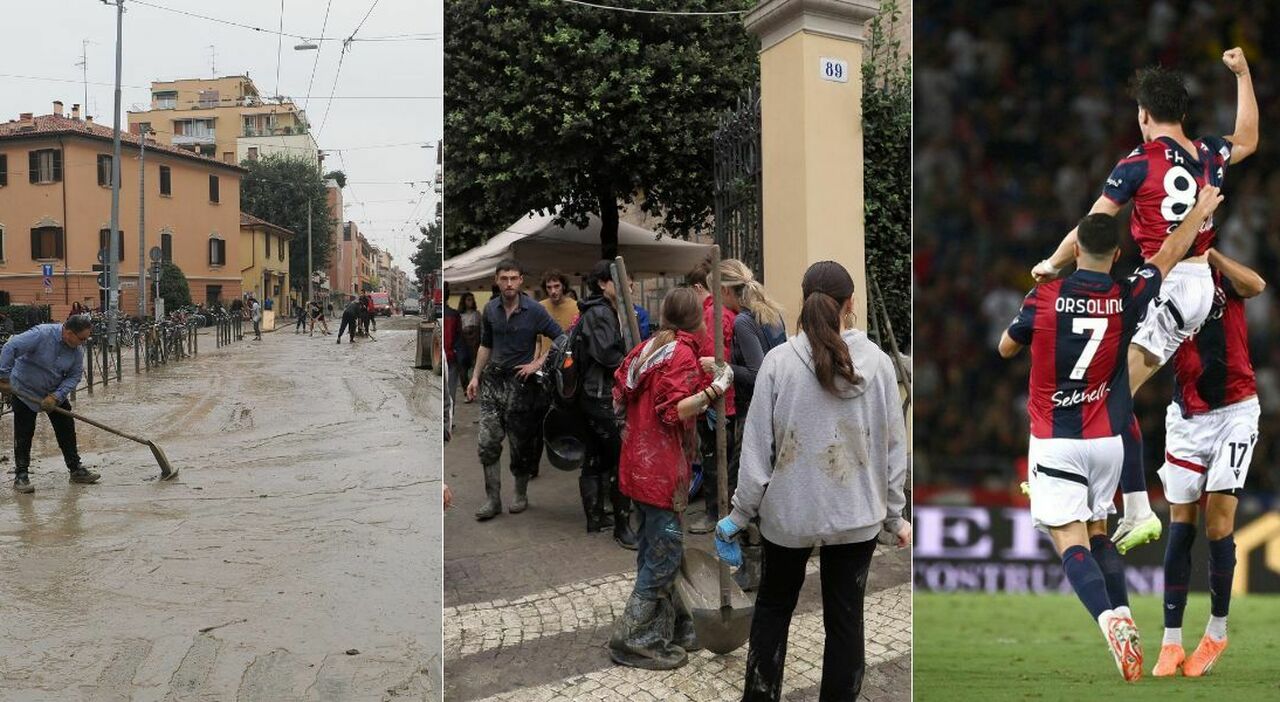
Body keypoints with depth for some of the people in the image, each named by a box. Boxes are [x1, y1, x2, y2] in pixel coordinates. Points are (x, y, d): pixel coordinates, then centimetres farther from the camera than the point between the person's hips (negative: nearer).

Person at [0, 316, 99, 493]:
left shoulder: (75, 350, -10)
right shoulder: (42, 334, -28)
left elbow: (74, 376, -7)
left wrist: (56, 396, -20)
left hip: (55, 393, 5)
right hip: (24, 391, -5)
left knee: (67, 430, 6)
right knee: (24, 434, -3)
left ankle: (76, 469, 16)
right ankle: (21, 475, 6)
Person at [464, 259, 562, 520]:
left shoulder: (534, 310, -10)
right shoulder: (490, 310, 4)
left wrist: (537, 364, -11)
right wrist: (476, 376, 12)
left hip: (521, 381, -3)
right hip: (493, 380, 3)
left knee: (521, 444, 7)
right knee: (487, 443, -4)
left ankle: (521, 495, 24)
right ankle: (492, 500, 4)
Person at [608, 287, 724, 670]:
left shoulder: (649, 347, 10)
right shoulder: (682, 353, -14)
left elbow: (619, 393, 13)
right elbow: (674, 411, -20)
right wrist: (712, 391, -26)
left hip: (640, 462, 9)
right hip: (663, 467, -9)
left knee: (653, 550, 15)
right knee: (665, 552, -2)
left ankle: (666, 628, 25)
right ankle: (634, 639, 2)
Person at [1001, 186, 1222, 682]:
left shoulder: (1044, 297, -10)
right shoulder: (1128, 299, -3)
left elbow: (1006, 348, 7)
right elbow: (1169, 253, 16)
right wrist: (1201, 210, 31)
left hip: (1054, 442, -3)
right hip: (1106, 440, 3)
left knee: (1071, 543, -7)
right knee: (1097, 534, 19)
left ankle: (1111, 623, -26)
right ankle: (1123, 617, 9)